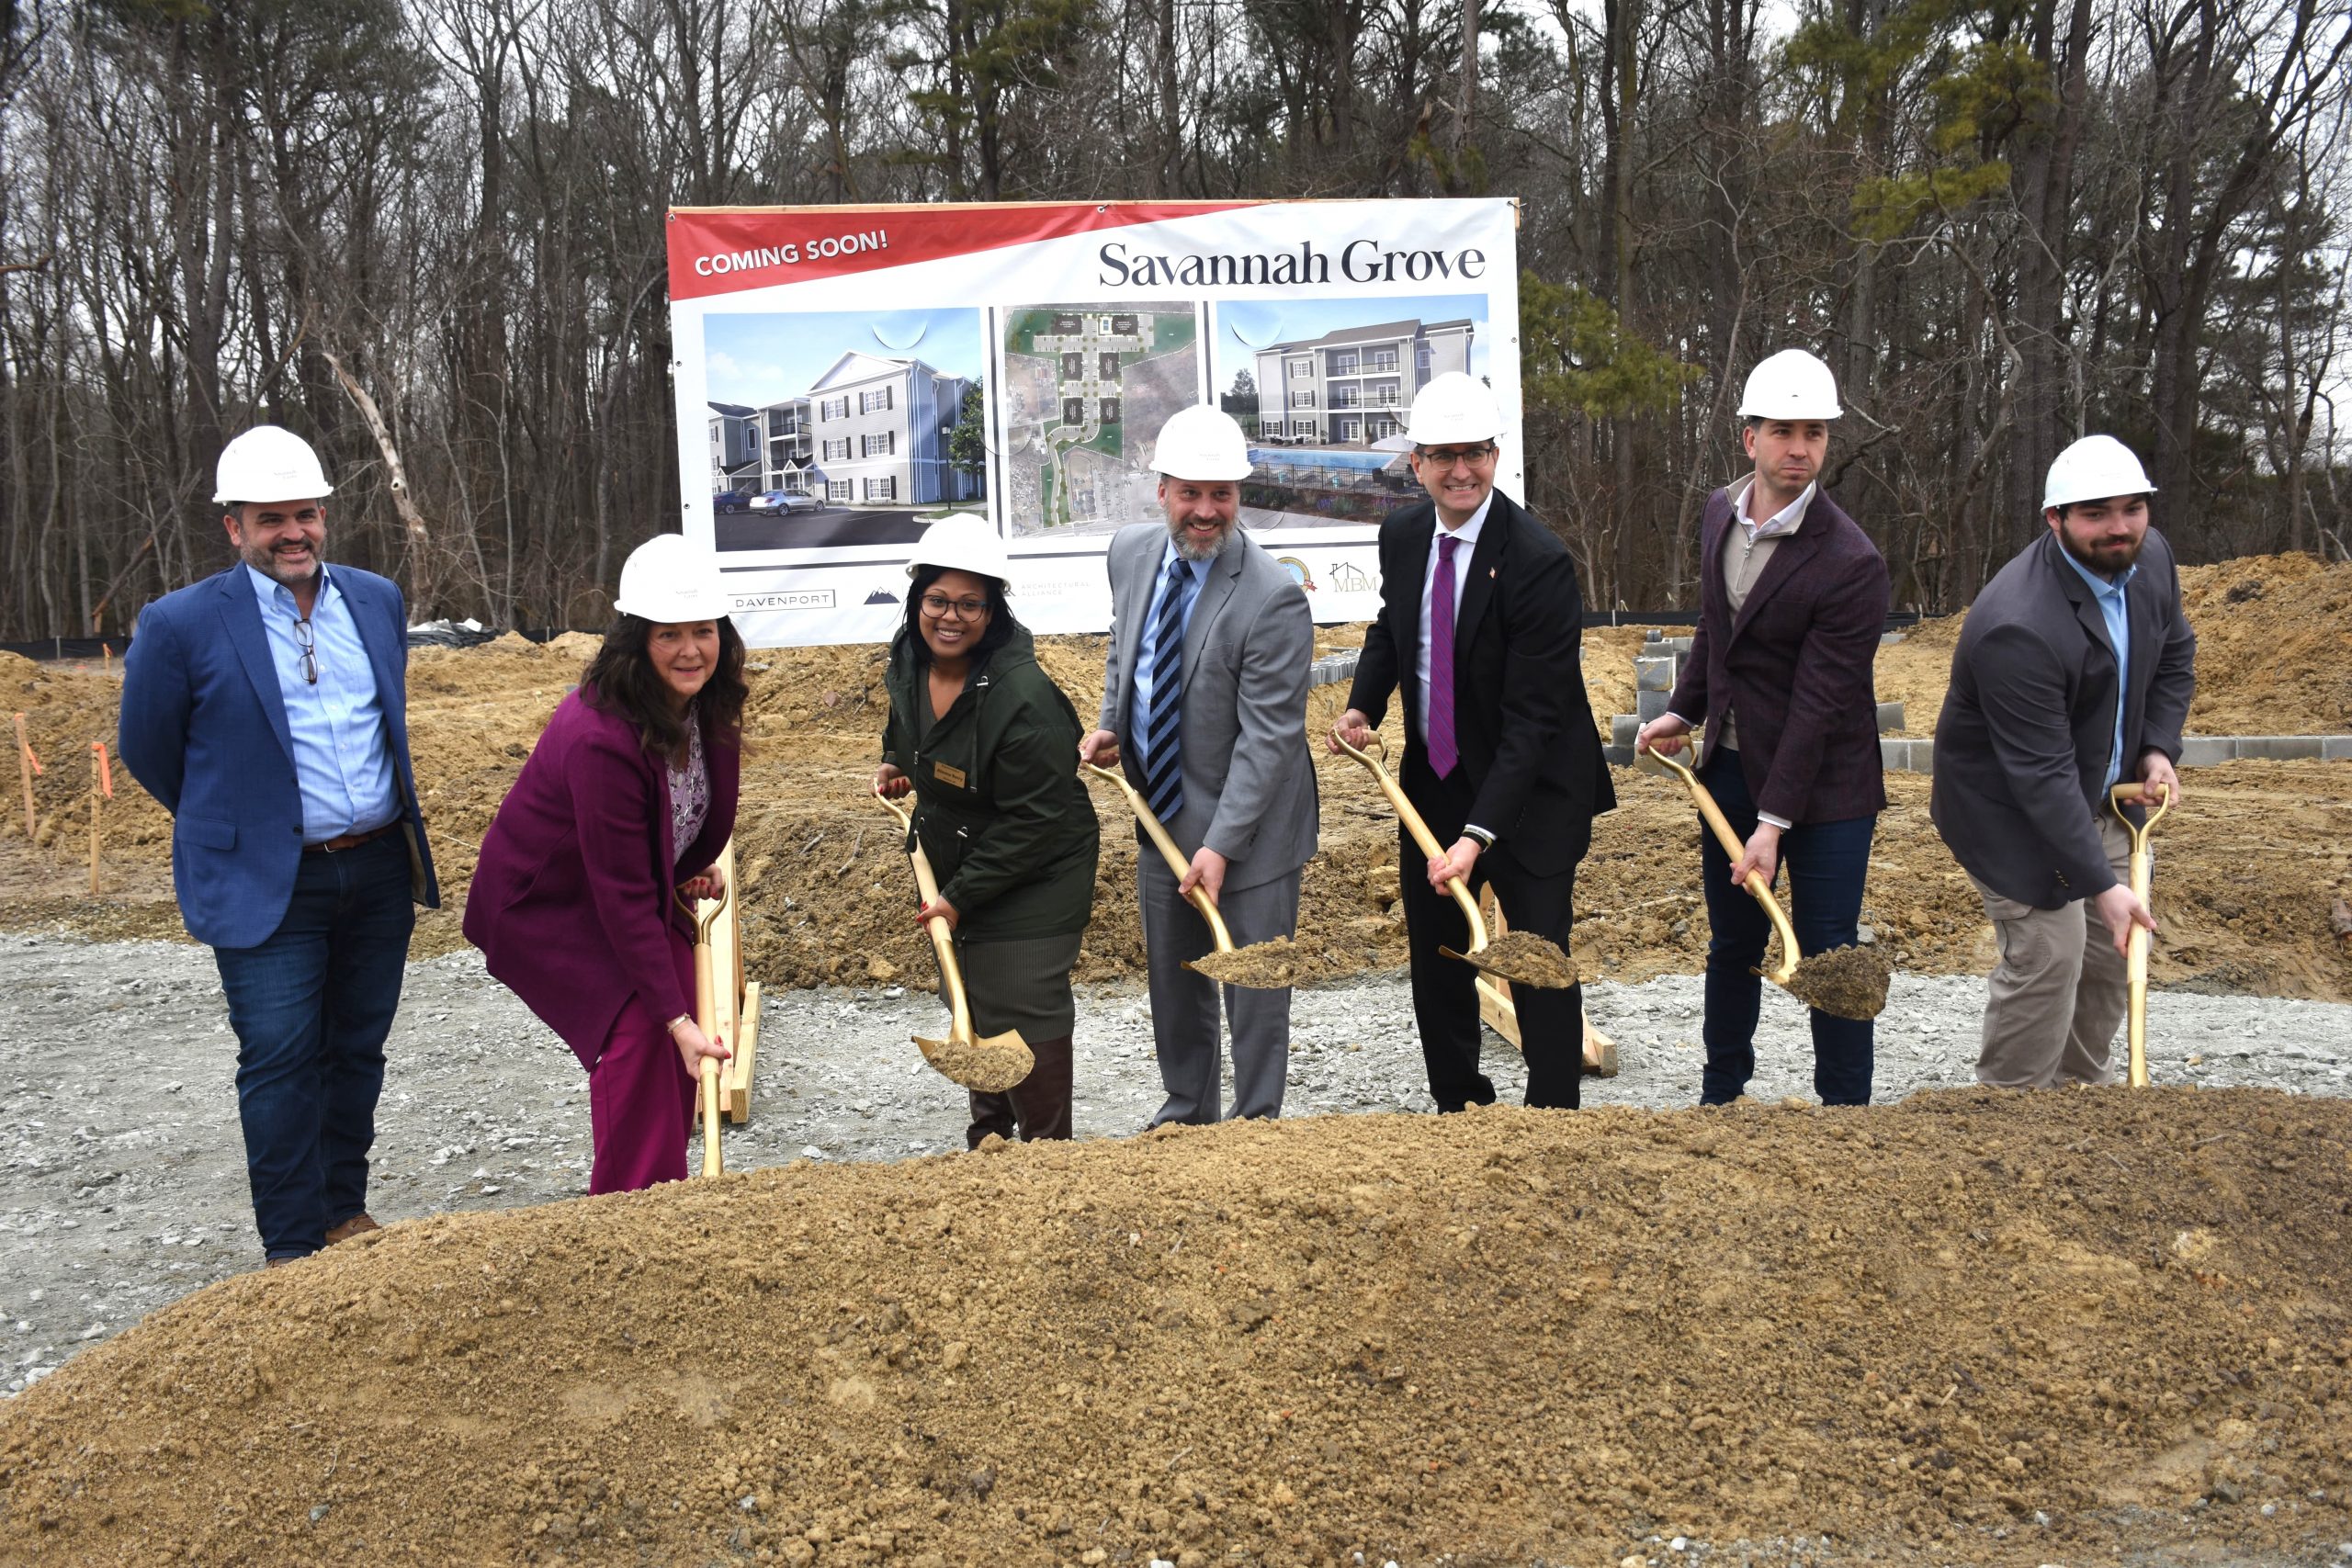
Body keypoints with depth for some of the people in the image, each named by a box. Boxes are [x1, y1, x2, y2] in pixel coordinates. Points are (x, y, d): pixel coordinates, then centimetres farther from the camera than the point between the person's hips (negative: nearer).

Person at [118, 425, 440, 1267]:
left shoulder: (378, 600, 4)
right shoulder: (182, 623, -10)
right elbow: (147, 749, 3)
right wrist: (234, 822, 13)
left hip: (380, 871, 4)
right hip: (266, 883, -4)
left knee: (358, 1048, 13)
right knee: (280, 1061, -2)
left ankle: (344, 1208, 30)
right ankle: (292, 1246, 11)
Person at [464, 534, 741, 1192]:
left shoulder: (702, 704, -12)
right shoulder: (599, 738, -36)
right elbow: (622, 896, -34)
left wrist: (693, 867, 11)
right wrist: (676, 1019, -33)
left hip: (645, 886, 8)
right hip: (549, 904, -7)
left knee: (684, 1039, 0)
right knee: (637, 1029, -18)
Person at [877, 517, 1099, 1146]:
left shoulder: (1023, 697, -29)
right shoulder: (909, 668, -4)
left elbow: (1032, 821, -25)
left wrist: (963, 895, -22)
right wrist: (895, 765, 0)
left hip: (1032, 886, -8)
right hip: (955, 875, 8)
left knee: (1025, 1020, -2)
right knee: (971, 1010, 22)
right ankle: (987, 1137, 42)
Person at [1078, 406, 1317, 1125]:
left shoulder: (1273, 598, -24)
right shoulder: (1131, 552, -3)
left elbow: (1267, 736, -24)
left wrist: (1221, 844, -26)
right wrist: (1110, 725, 2)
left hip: (1247, 823, -7)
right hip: (1162, 812, 7)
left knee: (1254, 987, 8)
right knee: (1172, 976, 21)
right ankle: (1187, 1108, 41)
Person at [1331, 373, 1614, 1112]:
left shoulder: (1538, 560, -23)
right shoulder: (1402, 534, -2)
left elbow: (1533, 715, -25)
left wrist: (1478, 833, -31)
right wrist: (1362, 705, -2)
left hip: (1529, 794, -6)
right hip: (1431, 783, 6)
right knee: (1433, 961, 15)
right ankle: (1458, 1104, 33)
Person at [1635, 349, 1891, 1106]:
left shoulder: (1850, 562, -21)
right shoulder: (1720, 513, 1)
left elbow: (1819, 703, -22)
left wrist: (1775, 823, -22)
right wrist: (1684, 711, 15)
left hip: (1822, 783, -6)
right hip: (1730, 765, 6)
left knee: (1827, 958, 0)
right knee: (1732, 946, 18)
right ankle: (1721, 1090, 35)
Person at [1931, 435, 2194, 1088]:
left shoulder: (2150, 557, -6)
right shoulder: (2019, 627, -33)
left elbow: (2174, 654, 14)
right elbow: (2042, 776, -32)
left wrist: (2159, 748, 0)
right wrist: (2100, 884, -32)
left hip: (2101, 795, 9)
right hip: (2012, 809, -8)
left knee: (2114, 953, 14)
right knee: (2047, 957, -11)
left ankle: (2083, 1086, 33)